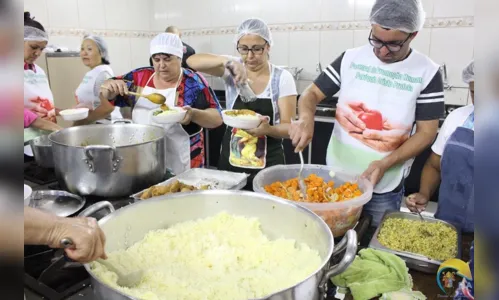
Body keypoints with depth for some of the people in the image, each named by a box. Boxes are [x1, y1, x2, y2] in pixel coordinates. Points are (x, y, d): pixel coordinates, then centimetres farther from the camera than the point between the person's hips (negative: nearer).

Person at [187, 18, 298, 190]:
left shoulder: (282, 78, -7)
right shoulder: (232, 70, -2)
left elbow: (289, 126, -10)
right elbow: (192, 61, -14)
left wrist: (268, 129, -32)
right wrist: (226, 61, -31)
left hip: (268, 166, -2)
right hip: (229, 163, 2)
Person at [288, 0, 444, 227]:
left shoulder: (426, 72, -6)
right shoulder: (350, 59, -2)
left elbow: (427, 132, -5)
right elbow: (312, 93, 1)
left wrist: (384, 164, -18)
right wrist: (306, 118, -22)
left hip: (385, 188, -1)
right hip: (335, 176, 2)